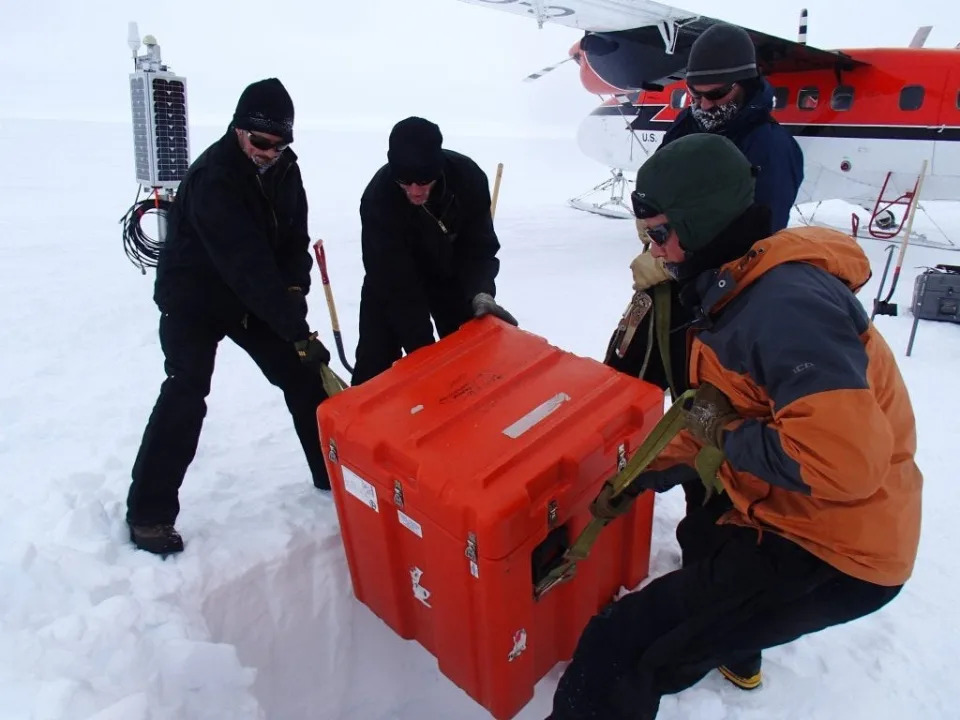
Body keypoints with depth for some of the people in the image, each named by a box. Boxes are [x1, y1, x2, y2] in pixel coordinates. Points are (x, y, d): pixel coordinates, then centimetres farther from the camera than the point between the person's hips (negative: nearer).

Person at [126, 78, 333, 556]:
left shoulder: (283, 168, -5)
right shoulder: (213, 177, -29)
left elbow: (294, 239, -1)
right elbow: (247, 264, -35)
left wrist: (294, 290, -19)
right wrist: (296, 329, -36)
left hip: (255, 297, 7)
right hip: (193, 297, -6)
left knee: (304, 375, 3)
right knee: (186, 393, -17)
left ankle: (335, 474, 18)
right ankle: (149, 512, -4)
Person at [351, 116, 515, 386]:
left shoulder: (469, 176, -28)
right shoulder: (378, 199, -35)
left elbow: (479, 248, -20)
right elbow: (396, 285, -33)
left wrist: (481, 293, -39)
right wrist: (422, 349, -34)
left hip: (452, 273, 3)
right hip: (395, 279, -2)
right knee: (375, 363, -5)